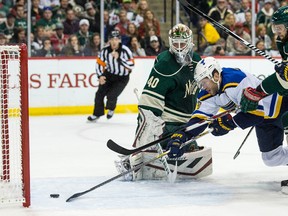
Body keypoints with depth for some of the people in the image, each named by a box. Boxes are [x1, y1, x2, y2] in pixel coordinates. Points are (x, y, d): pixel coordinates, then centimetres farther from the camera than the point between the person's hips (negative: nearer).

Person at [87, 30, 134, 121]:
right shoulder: (105, 50, -12)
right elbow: (100, 63, -1)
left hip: (122, 78, -4)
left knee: (111, 95, -15)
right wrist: (100, 76, -14)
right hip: (109, 74, 4)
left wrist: (118, 58, -36)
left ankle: (111, 109, 20)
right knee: (100, 93, -2)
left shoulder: (125, 50, -24)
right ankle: (97, 113, 19)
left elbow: (131, 66, -29)